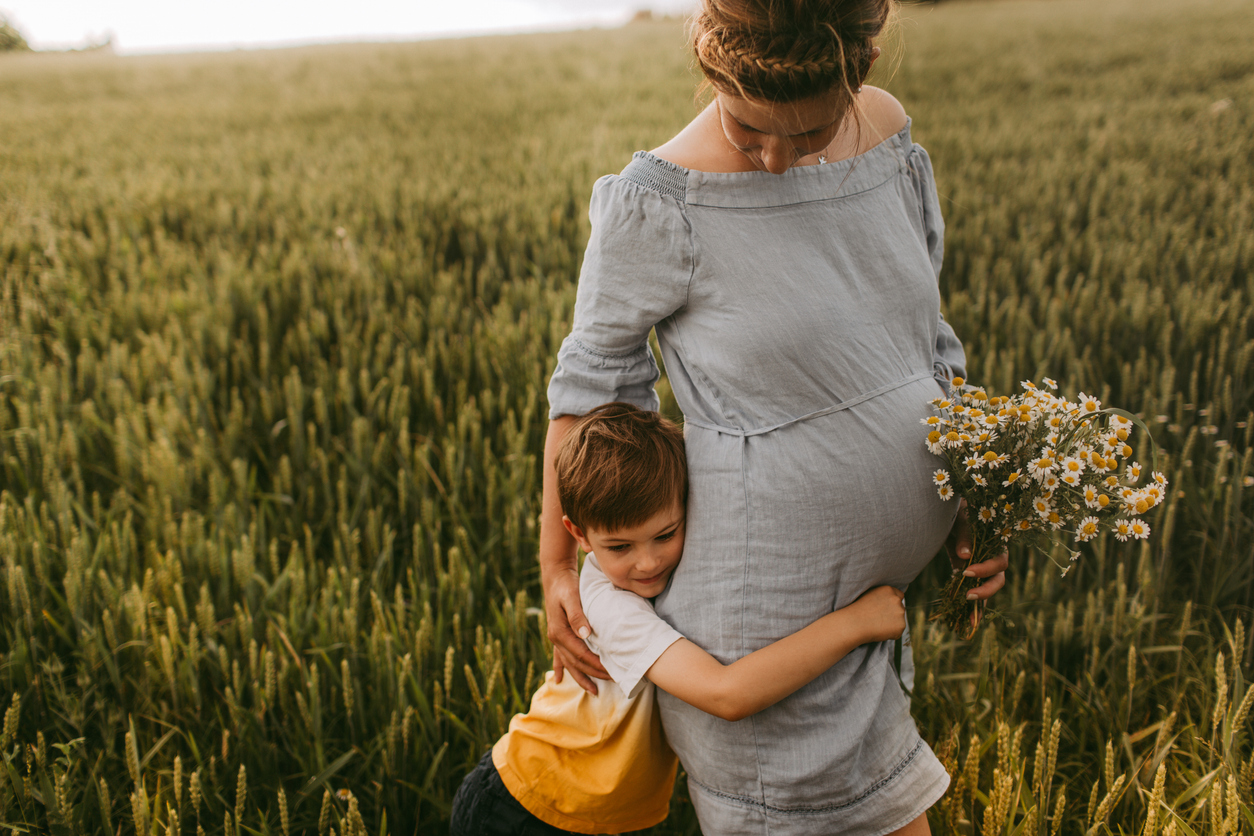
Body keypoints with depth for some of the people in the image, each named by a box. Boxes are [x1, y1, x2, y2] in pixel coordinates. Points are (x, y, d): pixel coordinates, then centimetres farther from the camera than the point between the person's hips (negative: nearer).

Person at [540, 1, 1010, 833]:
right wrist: (556, 567, -2)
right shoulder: (661, 202, -19)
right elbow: (593, 375, -7)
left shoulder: (889, 129, 0)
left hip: (892, 565, 6)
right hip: (769, 596, -6)